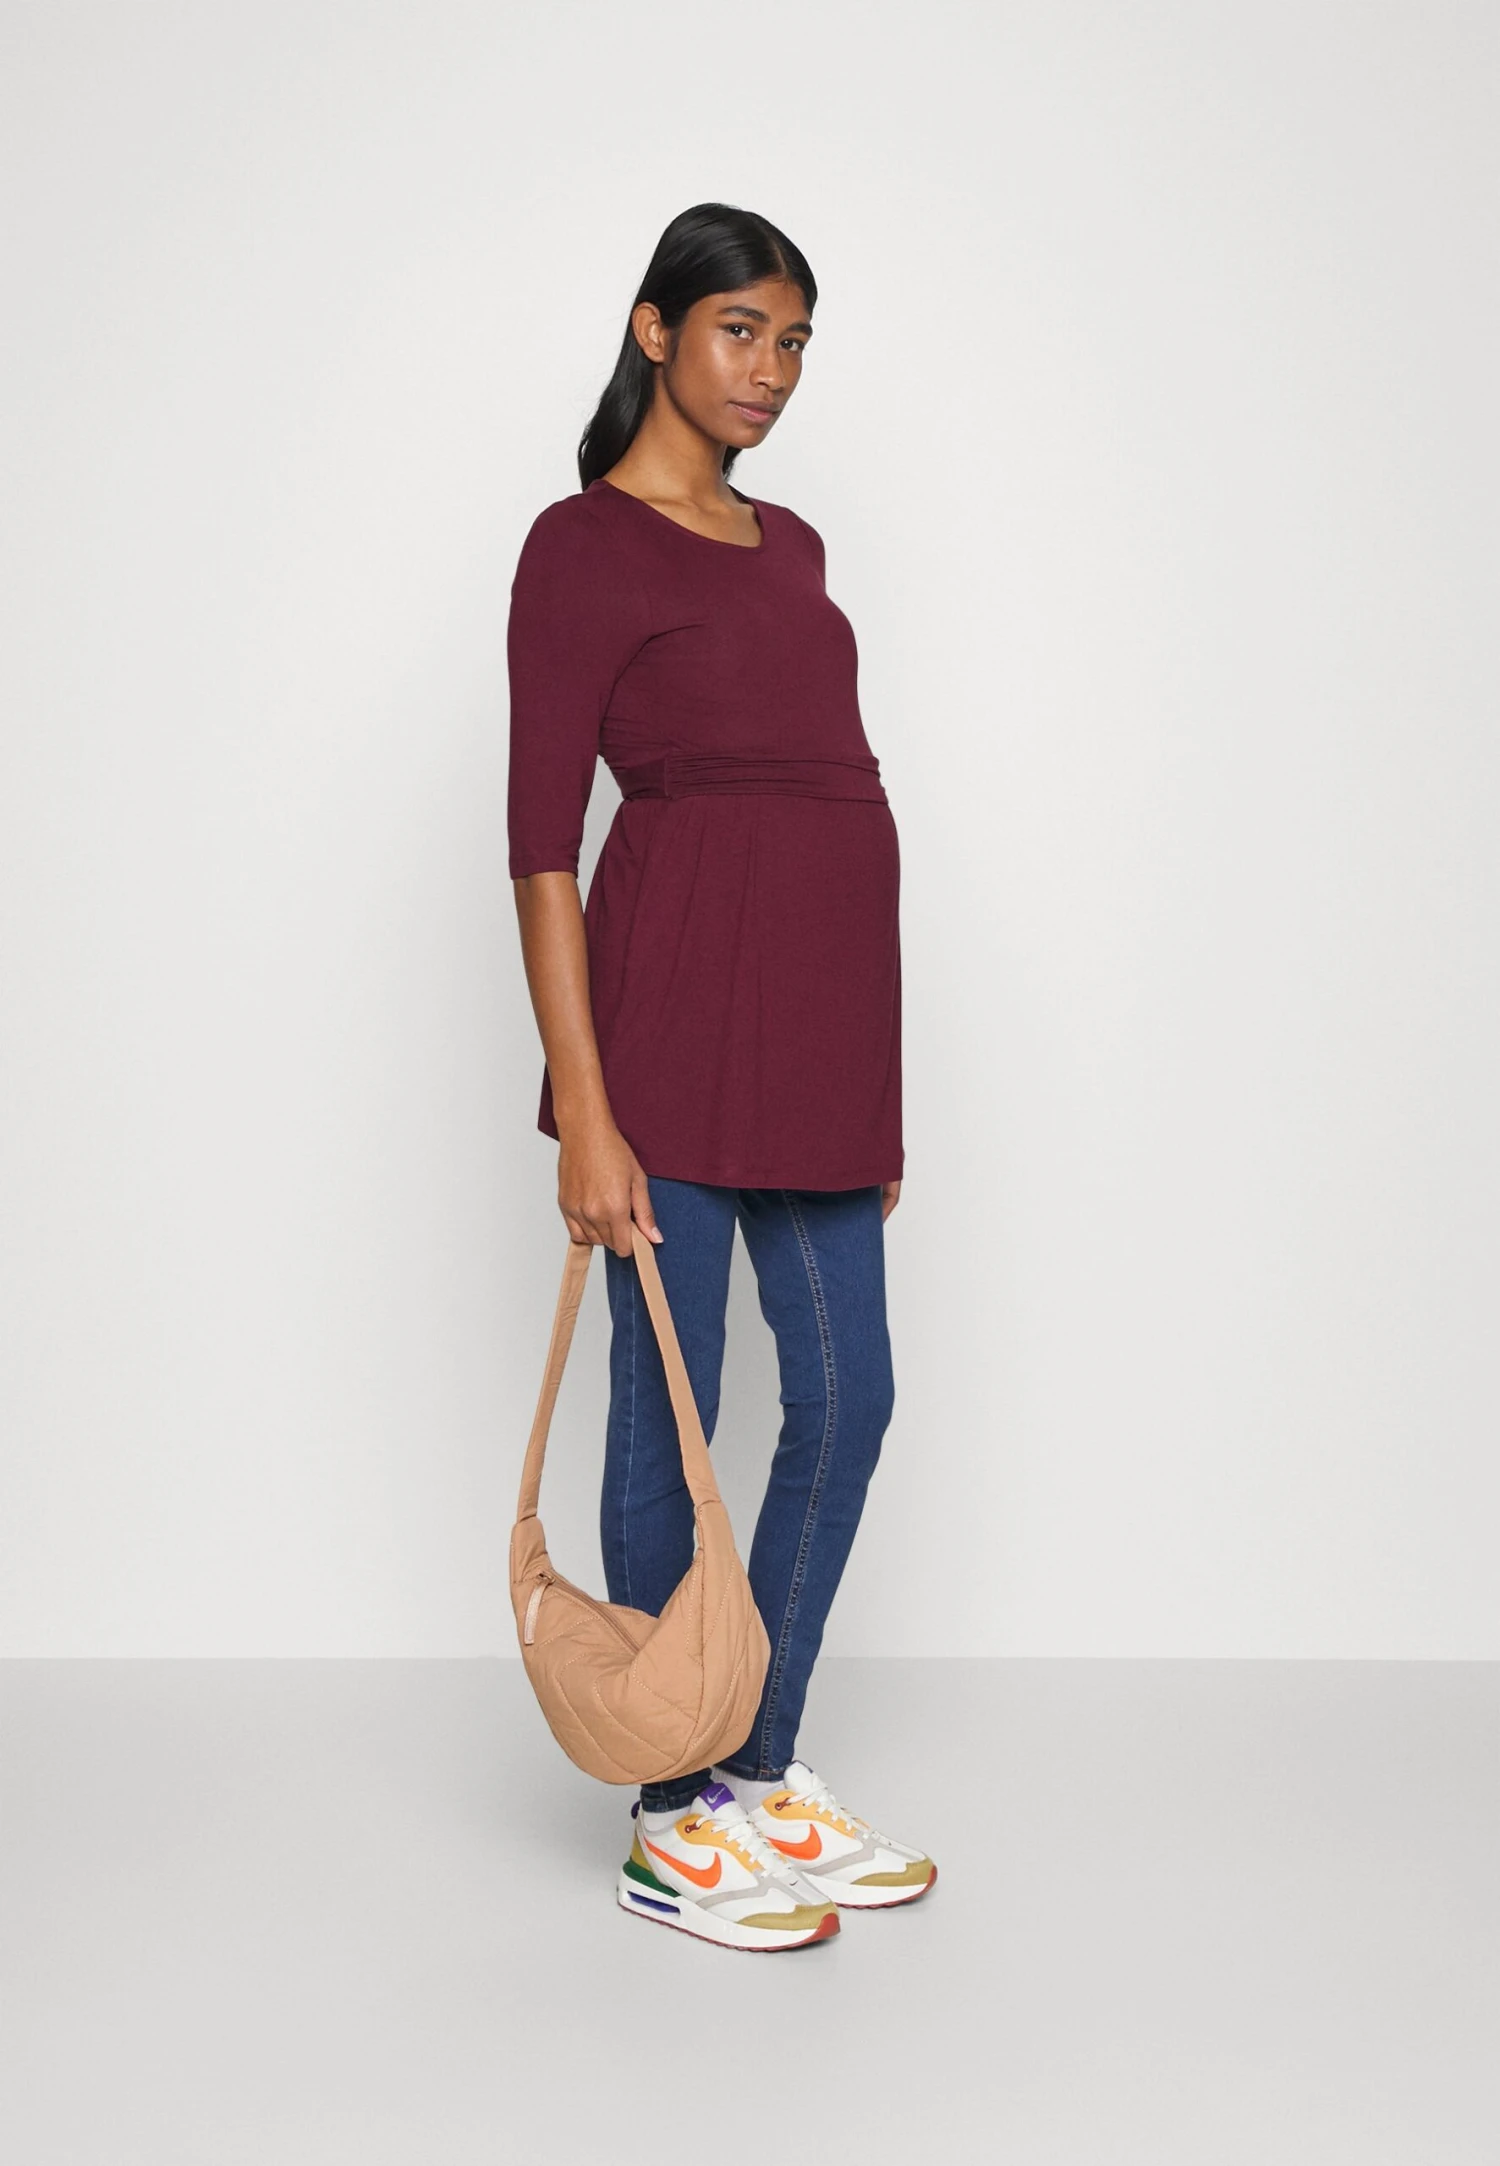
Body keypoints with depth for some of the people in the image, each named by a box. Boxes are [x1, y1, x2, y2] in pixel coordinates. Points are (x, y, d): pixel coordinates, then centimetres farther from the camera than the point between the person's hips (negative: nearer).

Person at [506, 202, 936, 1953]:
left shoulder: (789, 547, 19)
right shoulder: (584, 545, -4)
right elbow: (541, 838, -10)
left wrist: (872, 1081, 18)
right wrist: (583, 1111, -17)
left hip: (821, 1003, 8)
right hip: (679, 983, -8)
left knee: (846, 1396, 10)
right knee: (673, 1401, 2)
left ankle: (765, 1773, 27)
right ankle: (674, 1821, 17)